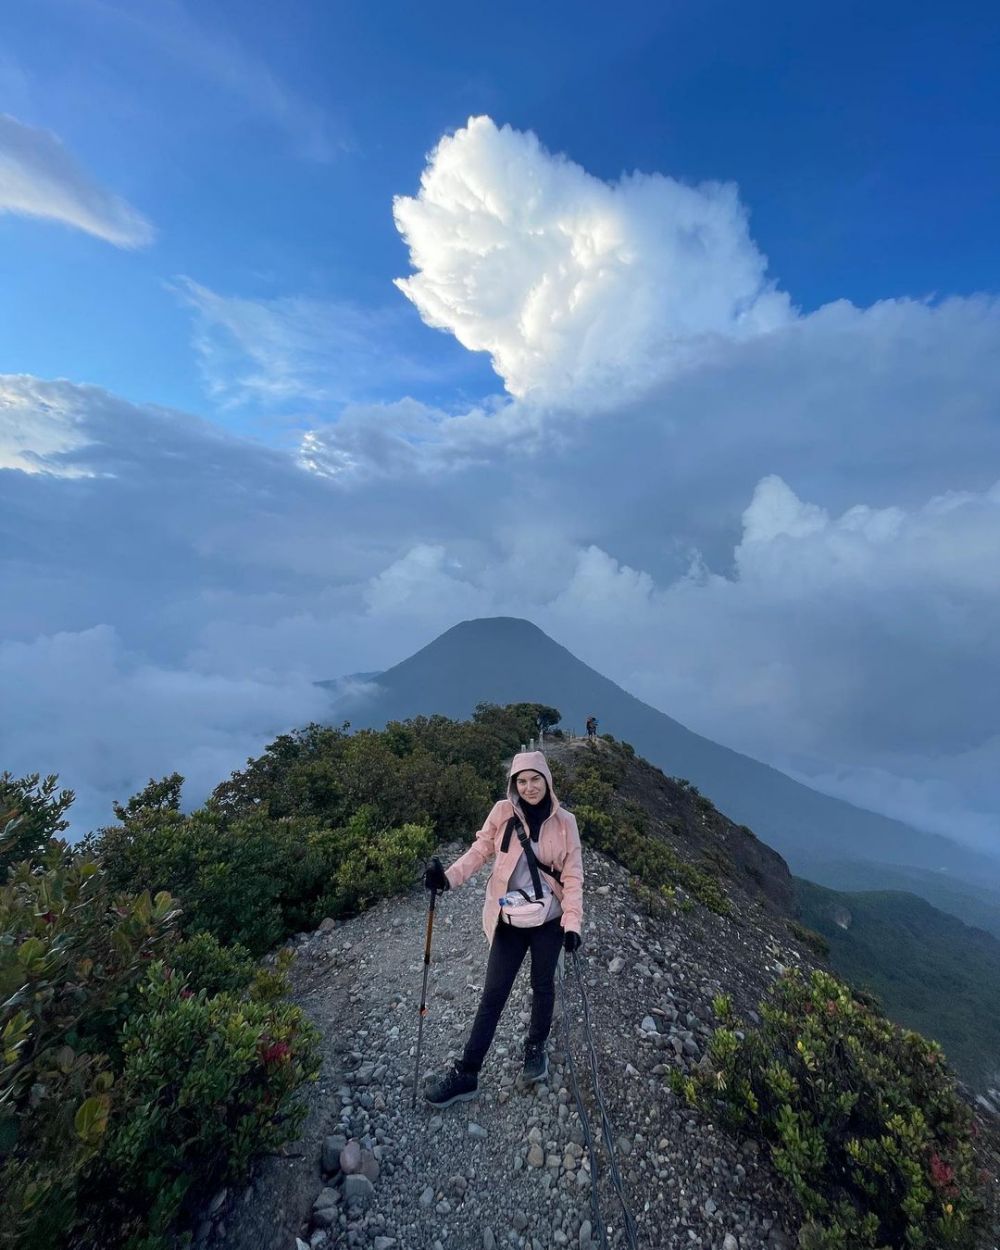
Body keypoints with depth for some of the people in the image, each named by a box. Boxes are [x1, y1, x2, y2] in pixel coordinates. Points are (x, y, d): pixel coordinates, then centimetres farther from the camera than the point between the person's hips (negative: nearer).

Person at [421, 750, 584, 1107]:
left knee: (543, 986, 20)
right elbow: (480, 850, -7)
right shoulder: (502, 812, -9)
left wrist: (573, 921, -15)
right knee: (493, 995, 6)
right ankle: (465, 1073, 21)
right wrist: (449, 876, -22)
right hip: (509, 922, -1)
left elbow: (573, 874, -7)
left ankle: (535, 1048, 46)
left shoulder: (564, 821, -8)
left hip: (549, 920, 1)